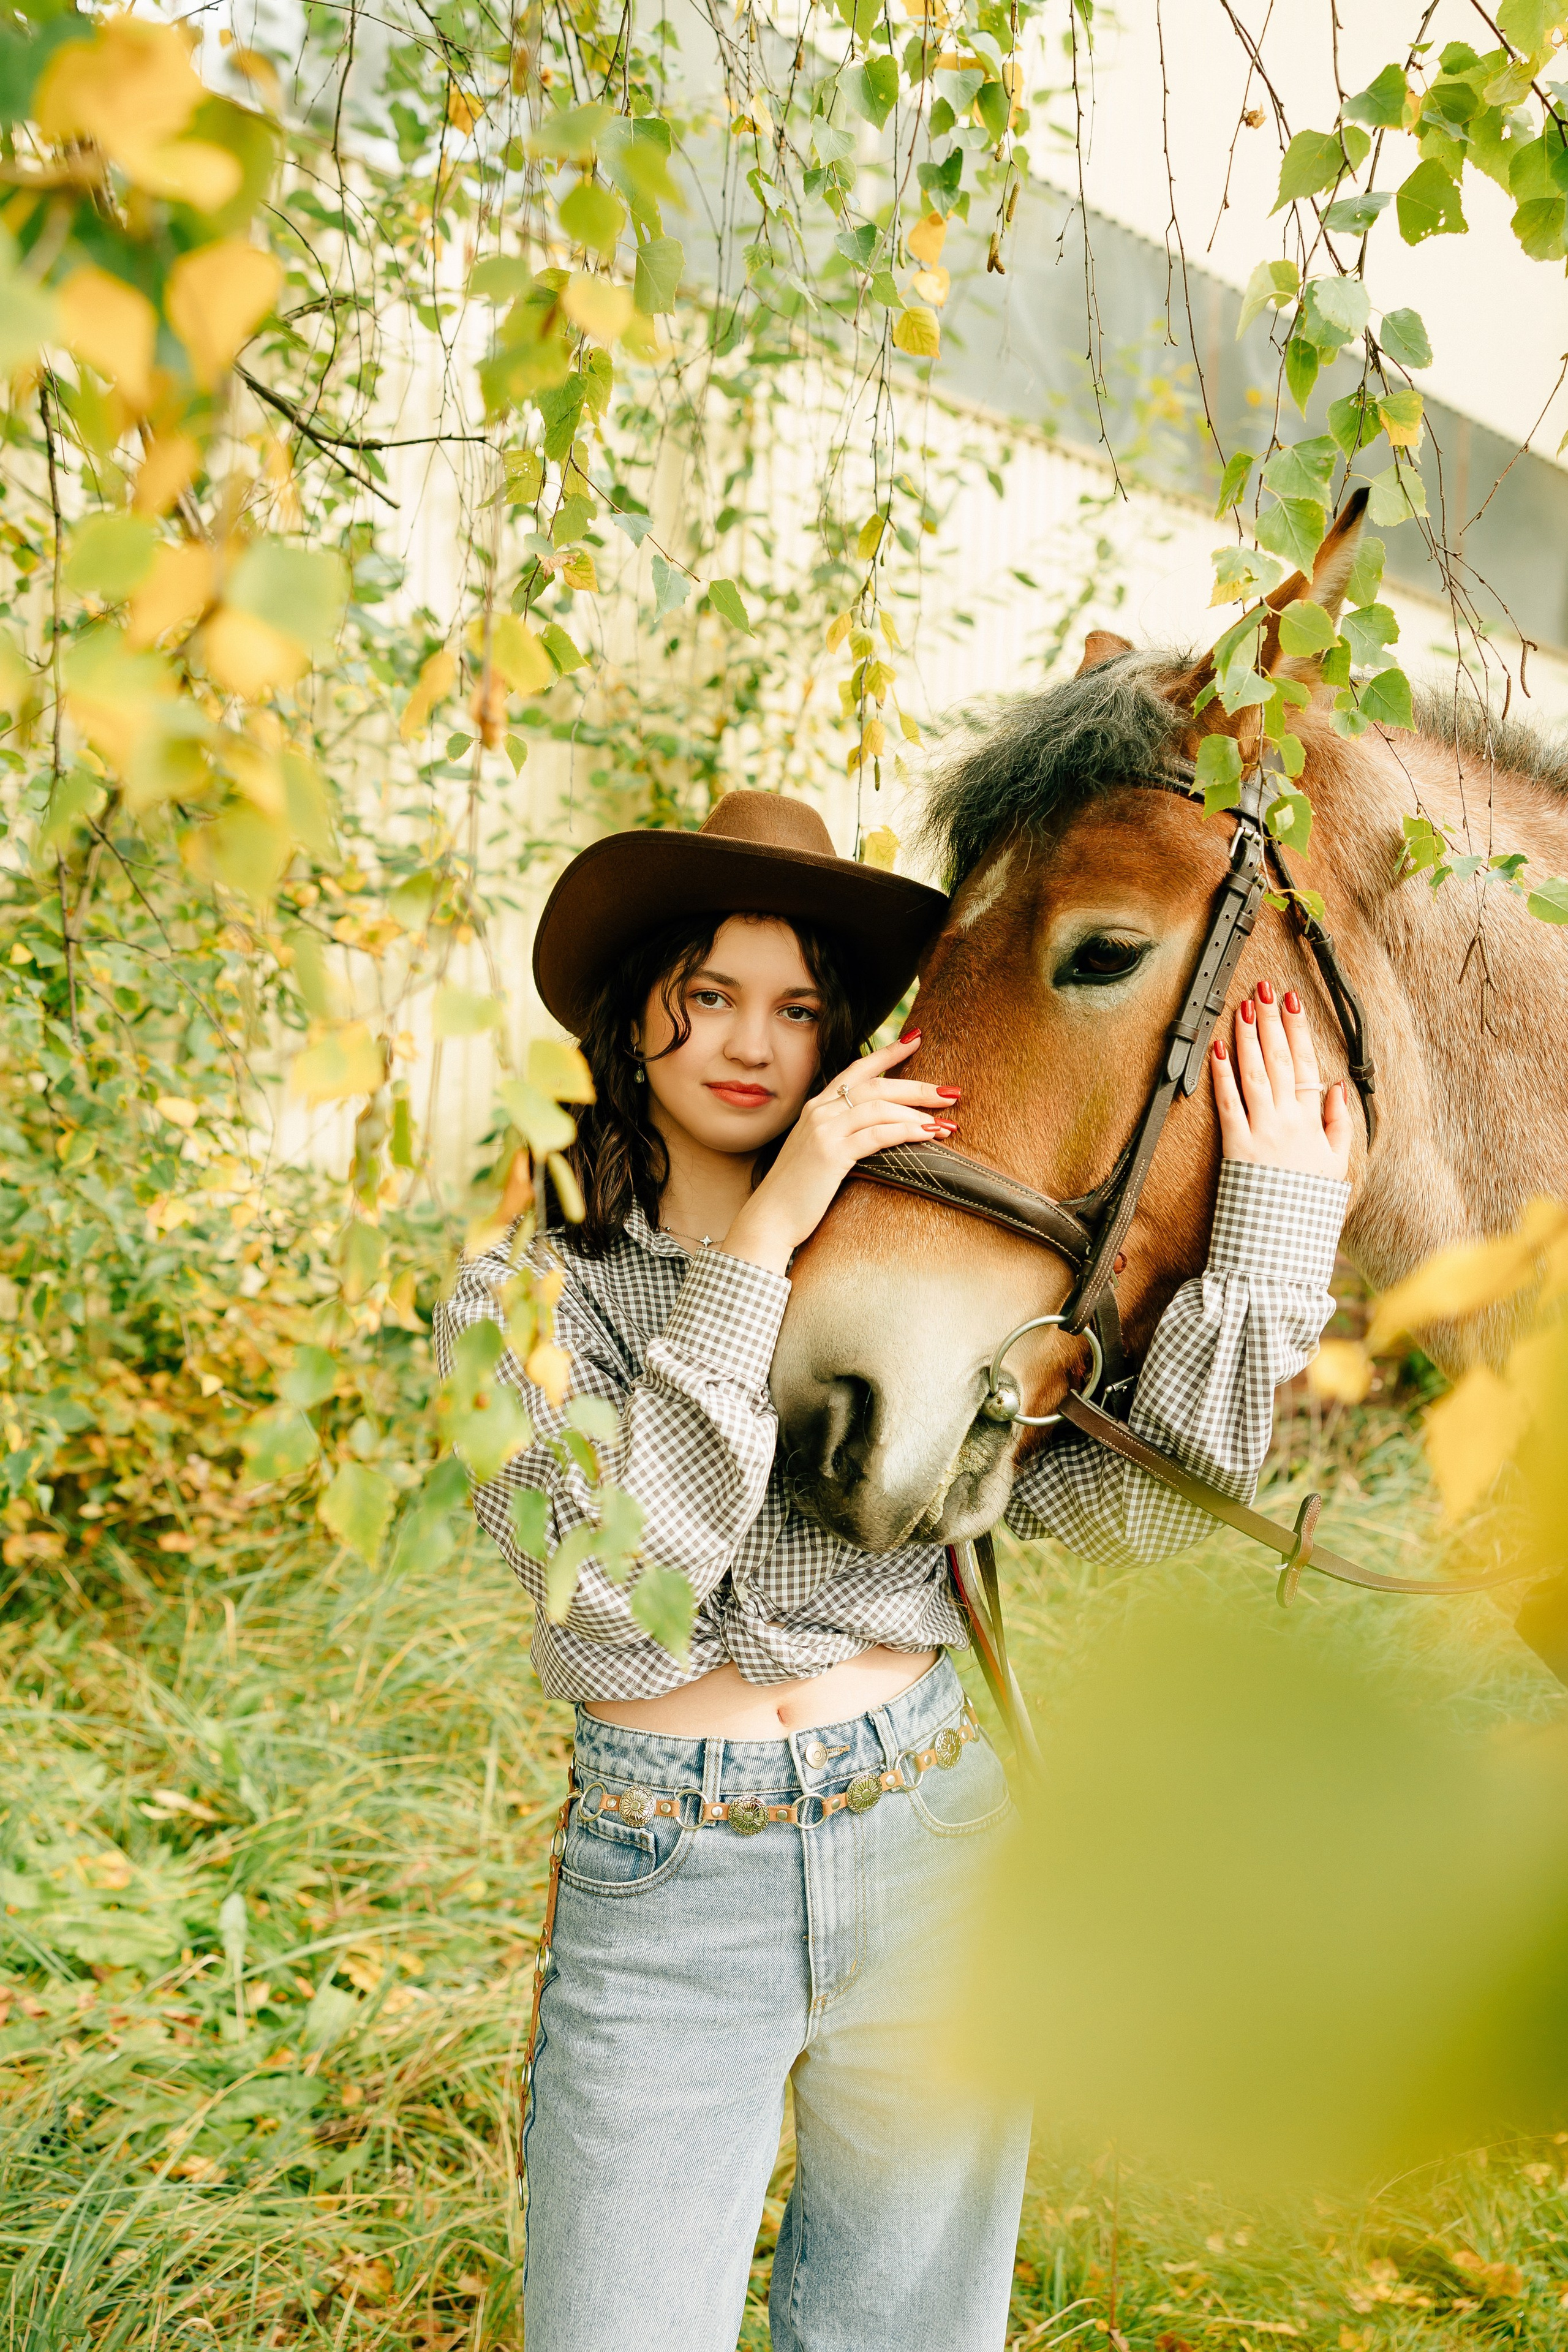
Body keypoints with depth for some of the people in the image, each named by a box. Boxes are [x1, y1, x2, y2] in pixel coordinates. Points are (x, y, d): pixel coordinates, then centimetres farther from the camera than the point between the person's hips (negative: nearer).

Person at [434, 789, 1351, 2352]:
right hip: (660, 1885, -2)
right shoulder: (525, 1297, -4)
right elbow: (614, 1576, -22)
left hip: (936, 1858, 2)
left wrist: (1272, 1224, -16)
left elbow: (1136, 1499, -9)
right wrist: (764, 1236, -24)